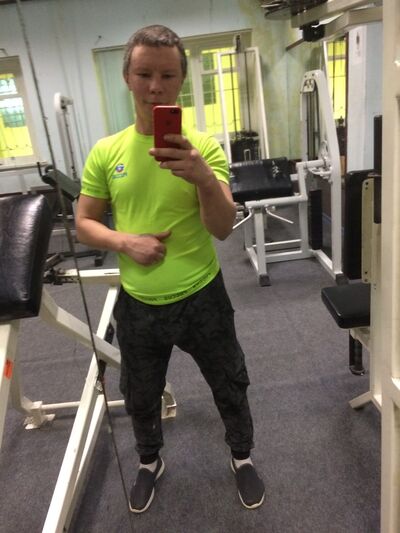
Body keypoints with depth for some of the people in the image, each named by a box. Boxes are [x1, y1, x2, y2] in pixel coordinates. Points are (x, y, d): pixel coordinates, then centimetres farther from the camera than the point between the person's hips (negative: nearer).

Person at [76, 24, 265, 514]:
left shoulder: (204, 146, -11)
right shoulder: (105, 152, -5)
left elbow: (223, 228, -19)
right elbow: (84, 224, 1)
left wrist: (204, 177, -39)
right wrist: (126, 242, -18)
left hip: (202, 299, -1)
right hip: (137, 305, 2)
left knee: (230, 388, 19)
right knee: (140, 397, 23)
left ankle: (242, 457, 50)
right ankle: (149, 462, 54)